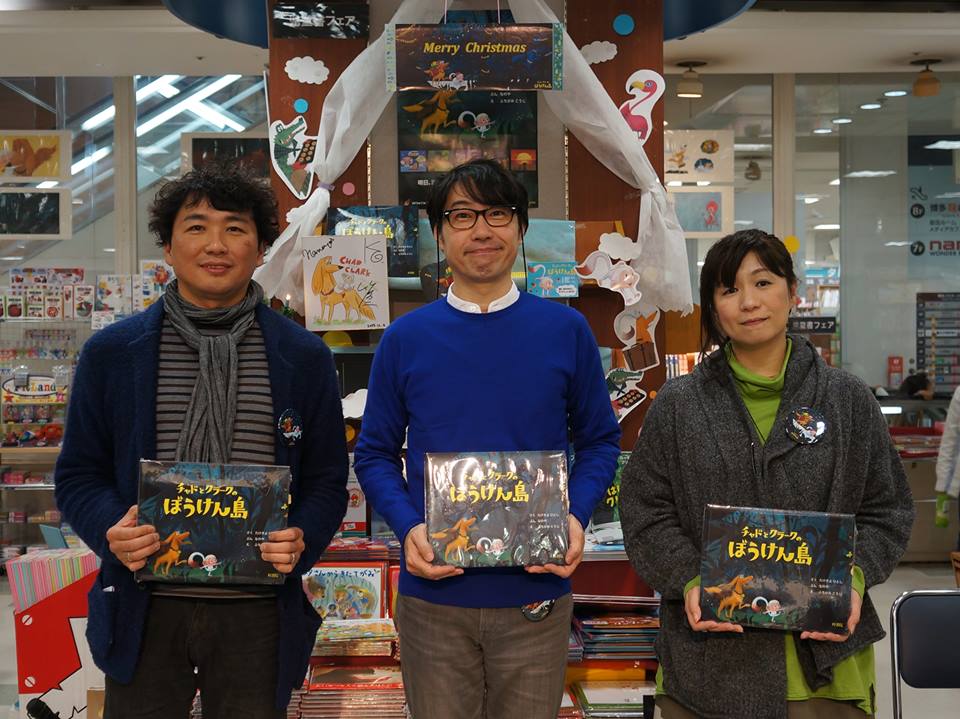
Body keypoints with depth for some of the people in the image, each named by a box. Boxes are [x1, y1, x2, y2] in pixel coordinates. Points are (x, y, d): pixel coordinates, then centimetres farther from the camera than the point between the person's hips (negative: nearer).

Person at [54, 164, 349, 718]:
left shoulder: (306, 357, 4)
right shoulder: (111, 353, 4)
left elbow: (327, 479, 7)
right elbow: (79, 473, 8)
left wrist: (303, 539, -13)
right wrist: (111, 529, -13)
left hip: (257, 613, 0)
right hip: (144, 610, 0)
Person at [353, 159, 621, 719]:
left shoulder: (566, 330, 0)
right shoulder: (406, 338, 0)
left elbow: (599, 441, 7)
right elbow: (375, 453, 5)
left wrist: (576, 517, -11)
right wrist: (408, 527, -12)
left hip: (536, 594, 0)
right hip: (433, 596, 0)